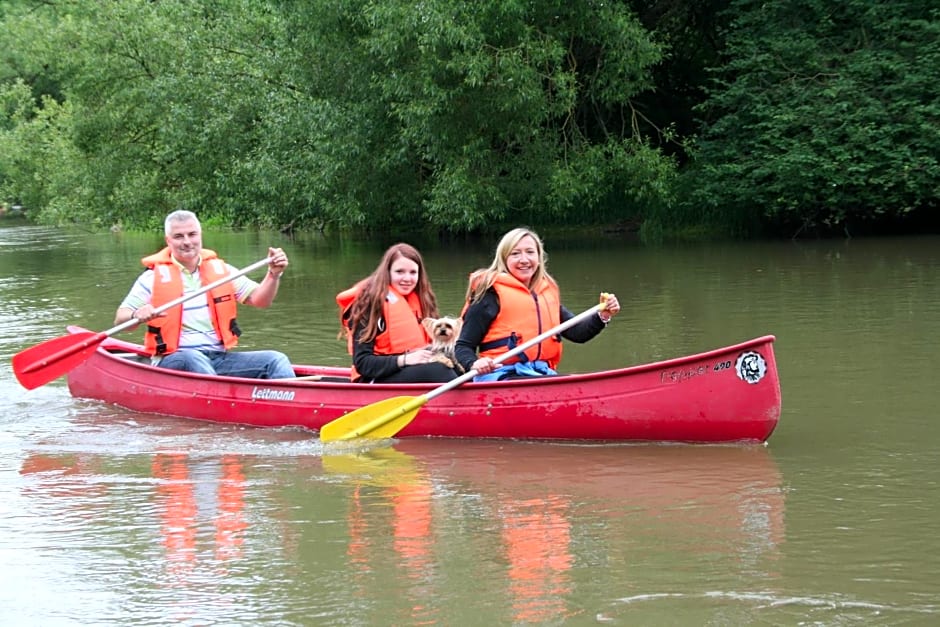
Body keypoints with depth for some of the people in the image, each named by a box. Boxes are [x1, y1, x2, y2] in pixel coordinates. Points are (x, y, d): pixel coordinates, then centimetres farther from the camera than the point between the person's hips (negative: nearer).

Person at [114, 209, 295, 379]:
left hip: (220, 357, 4)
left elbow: (260, 300, 13)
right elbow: (120, 319, -1)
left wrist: (274, 275, -6)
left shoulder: (220, 270, 13)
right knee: (193, 359, -38)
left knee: (276, 360, -15)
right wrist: (137, 315, -24)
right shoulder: (154, 277, 2)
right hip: (172, 362, -4)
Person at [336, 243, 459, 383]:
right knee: (436, 369, -34)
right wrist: (404, 360, -23)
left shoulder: (420, 301, 13)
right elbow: (362, 363, -11)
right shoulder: (371, 302, -7)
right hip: (377, 380, -6)